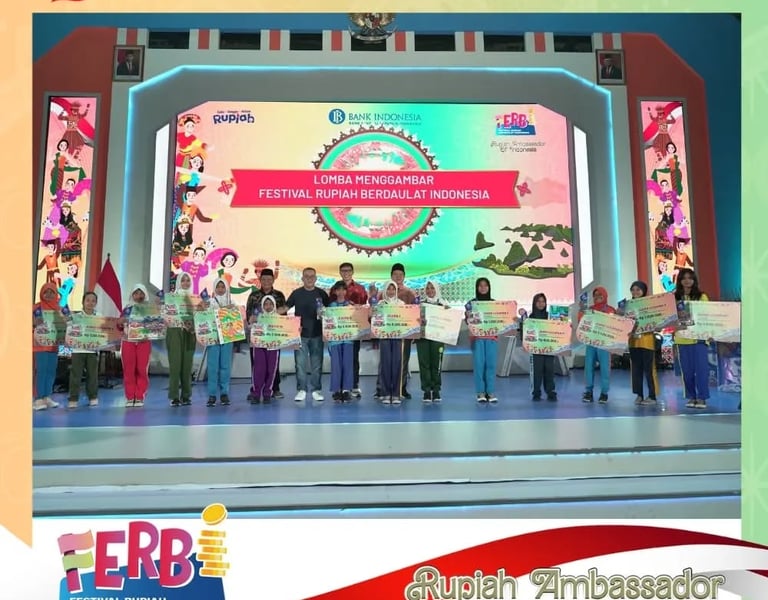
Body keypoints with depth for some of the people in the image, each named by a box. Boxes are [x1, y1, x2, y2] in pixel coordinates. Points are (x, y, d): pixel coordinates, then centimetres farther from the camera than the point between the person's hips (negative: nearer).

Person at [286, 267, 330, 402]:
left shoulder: (321, 293, 5)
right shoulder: (296, 293, 3)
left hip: (317, 334, 1)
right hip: (300, 333, -1)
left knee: (317, 364, 6)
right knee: (300, 363, 1)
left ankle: (316, 390, 16)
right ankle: (301, 390, 11)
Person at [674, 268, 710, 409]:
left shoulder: (702, 297, 3)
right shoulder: (674, 298, 7)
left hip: (699, 338, -2)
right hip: (682, 339, 2)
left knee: (701, 368, -3)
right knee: (687, 370, 7)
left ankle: (702, 397, 7)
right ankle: (691, 397, 17)